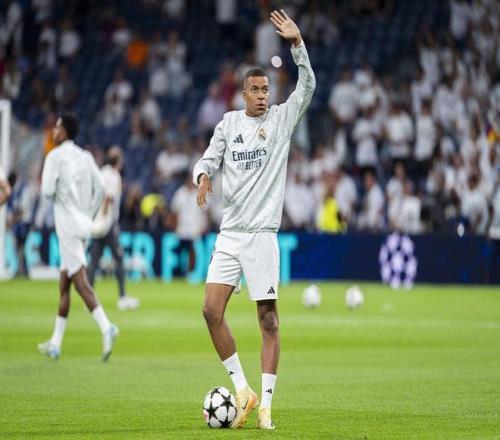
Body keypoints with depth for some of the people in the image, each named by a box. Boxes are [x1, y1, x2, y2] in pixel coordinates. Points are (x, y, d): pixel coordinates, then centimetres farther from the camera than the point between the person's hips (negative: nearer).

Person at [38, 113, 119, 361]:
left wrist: (43, 182, 8)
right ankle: (55, 343, 16)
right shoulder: (85, 157, 14)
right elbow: (100, 189, 10)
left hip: (67, 225, -7)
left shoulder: (55, 156, -6)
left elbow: (48, 191, -13)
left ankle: (106, 327, -33)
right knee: (64, 283, 13)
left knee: (80, 280, -15)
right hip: (83, 224, 7)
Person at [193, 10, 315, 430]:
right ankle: (243, 390, 6)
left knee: (269, 320, -3)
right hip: (229, 234, 3)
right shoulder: (228, 123, 9)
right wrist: (204, 175, -9)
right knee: (212, 311, -7)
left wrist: (297, 43, -23)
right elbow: (208, 160, 14)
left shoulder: (282, 119, 2)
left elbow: (307, 86, -10)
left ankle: (265, 405, 0)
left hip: (262, 233, -3)